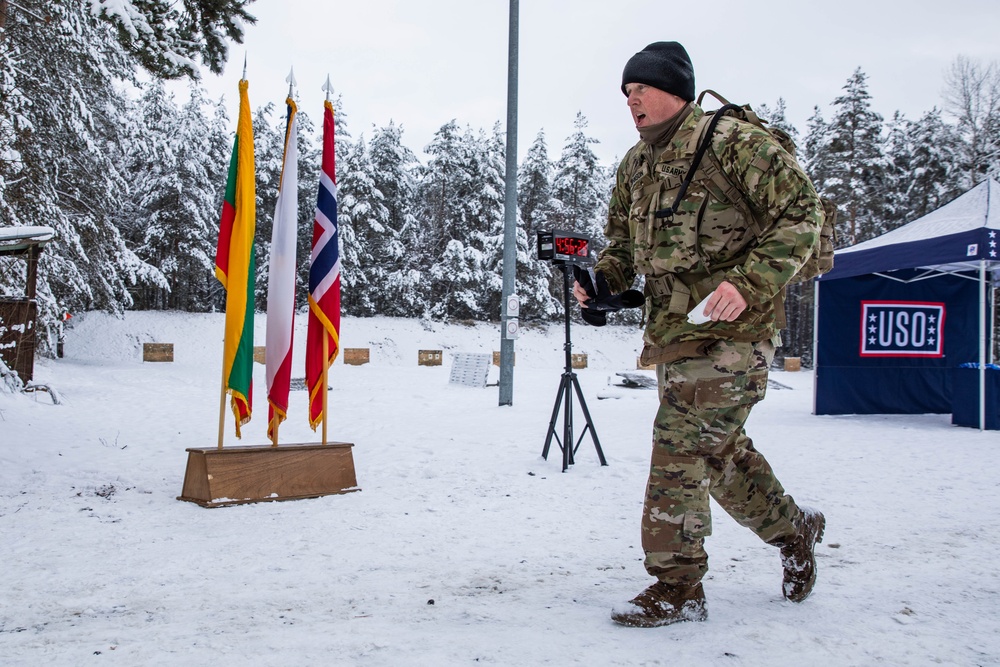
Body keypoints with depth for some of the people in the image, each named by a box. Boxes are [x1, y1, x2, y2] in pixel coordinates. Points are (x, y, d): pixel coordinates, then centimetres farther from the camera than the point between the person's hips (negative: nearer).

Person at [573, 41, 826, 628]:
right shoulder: (636, 164, 13)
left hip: (730, 331, -8)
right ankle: (795, 530, 40)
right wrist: (602, 281, 1)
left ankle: (676, 588, 4)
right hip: (671, 331, 8)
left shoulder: (734, 142, -11)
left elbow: (801, 212, -13)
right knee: (719, 448, 17)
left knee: (680, 451, -9)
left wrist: (749, 282, -24)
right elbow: (625, 243, 22)